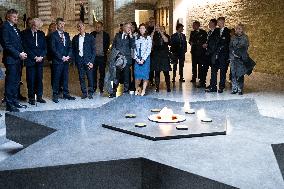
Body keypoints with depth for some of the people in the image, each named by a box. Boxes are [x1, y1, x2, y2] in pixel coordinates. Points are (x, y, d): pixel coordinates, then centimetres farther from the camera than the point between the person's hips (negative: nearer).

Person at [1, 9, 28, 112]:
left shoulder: (15, 28, 17)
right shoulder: (5, 27, -8)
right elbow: (7, 45, -15)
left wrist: (22, 53, 1)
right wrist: (19, 54, -15)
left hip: (18, 59, 8)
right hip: (11, 59, -8)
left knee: (16, 82, 13)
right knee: (10, 82, -3)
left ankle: (15, 101, 22)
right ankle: (9, 105, 2)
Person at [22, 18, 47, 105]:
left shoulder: (41, 34, 11)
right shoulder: (25, 33, -1)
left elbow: (45, 47, 10)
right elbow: (25, 47, -6)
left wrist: (41, 56, -6)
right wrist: (34, 57, -11)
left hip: (40, 60, 4)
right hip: (30, 60, -3)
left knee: (39, 79, 5)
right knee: (31, 80, -1)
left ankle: (39, 96, 13)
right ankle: (31, 98, 7)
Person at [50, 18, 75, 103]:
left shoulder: (66, 34, 15)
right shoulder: (53, 35, -2)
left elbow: (70, 47, 13)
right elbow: (53, 48, -9)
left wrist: (68, 56, -4)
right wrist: (61, 57, -13)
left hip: (66, 60, 5)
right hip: (57, 60, -5)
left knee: (65, 78, 10)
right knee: (56, 78, -1)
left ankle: (66, 94, 17)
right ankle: (55, 95, 6)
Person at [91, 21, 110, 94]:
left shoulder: (106, 35, 4)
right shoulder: (92, 34, 7)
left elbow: (107, 45, 6)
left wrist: (104, 52, -4)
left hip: (102, 57, -1)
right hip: (94, 56, 1)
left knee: (102, 73, 3)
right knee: (93, 72, 2)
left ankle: (101, 88, 11)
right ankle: (93, 87, 11)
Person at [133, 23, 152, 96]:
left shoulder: (148, 38, 1)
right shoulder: (136, 38, 10)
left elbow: (149, 49, -5)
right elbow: (134, 49, 7)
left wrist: (143, 59, -11)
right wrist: (137, 58, -5)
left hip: (145, 58, -2)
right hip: (137, 59, 2)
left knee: (145, 74, -3)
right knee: (137, 74, -3)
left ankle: (143, 90, 2)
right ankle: (137, 89, 8)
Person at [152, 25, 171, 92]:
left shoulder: (167, 36, 5)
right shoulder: (156, 35, 7)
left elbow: (166, 40, -16)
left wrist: (161, 32, -19)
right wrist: (155, 30, -15)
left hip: (164, 56, -1)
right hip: (156, 56, 1)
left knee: (166, 72, 1)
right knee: (157, 72, 3)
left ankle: (168, 87, 9)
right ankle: (157, 87, 9)